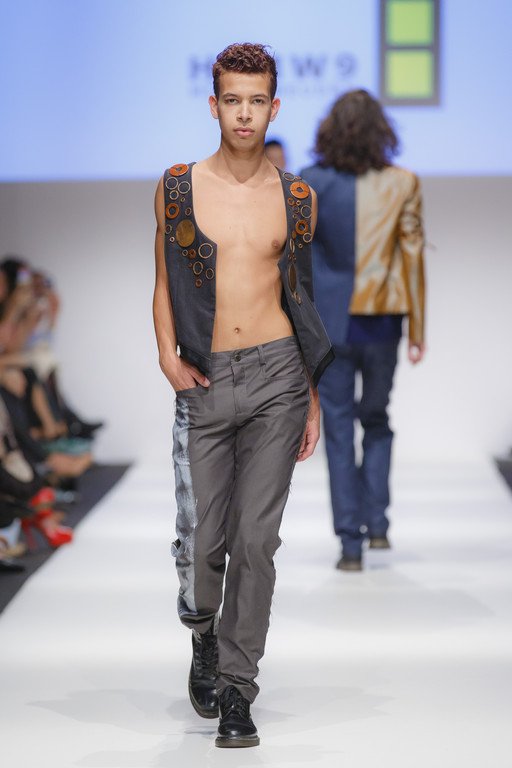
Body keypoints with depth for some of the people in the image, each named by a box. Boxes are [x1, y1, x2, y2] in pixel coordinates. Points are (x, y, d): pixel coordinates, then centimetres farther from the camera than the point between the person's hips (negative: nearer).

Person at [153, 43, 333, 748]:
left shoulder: (297, 198, 8)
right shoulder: (177, 187, 5)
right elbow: (165, 284, 11)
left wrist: (313, 399, 13)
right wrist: (168, 354, -6)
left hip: (276, 374, 0)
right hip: (204, 381, 0)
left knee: (256, 539, -2)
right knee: (201, 540, -2)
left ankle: (235, 689, 8)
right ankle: (203, 638, 31)